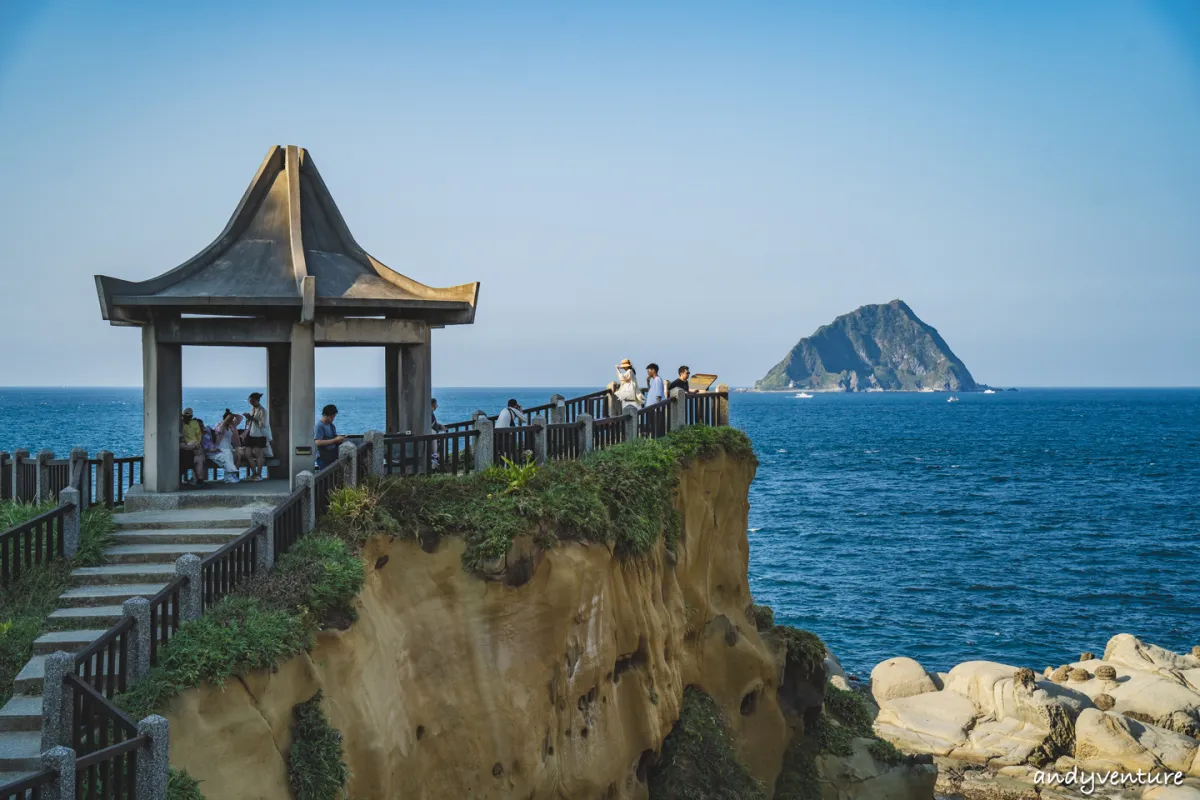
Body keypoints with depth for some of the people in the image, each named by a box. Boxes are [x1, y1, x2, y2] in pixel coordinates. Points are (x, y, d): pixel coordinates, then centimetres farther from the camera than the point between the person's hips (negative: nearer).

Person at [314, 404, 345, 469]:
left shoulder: (332, 426, 13)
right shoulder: (319, 426, -11)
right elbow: (318, 442, -22)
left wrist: (339, 440, 1)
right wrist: (335, 440, -22)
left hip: (333, 457, 8)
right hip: (323, 458, -8)